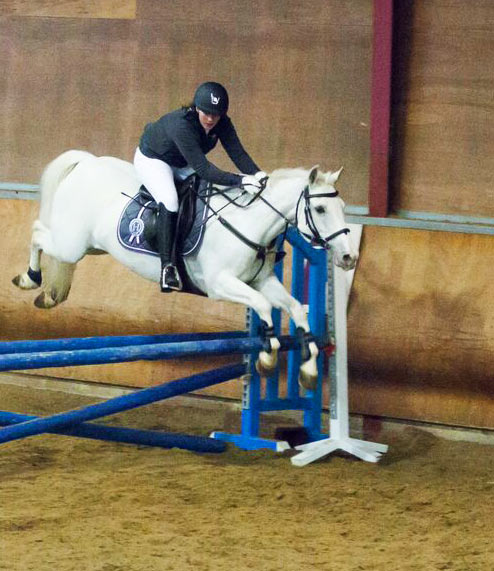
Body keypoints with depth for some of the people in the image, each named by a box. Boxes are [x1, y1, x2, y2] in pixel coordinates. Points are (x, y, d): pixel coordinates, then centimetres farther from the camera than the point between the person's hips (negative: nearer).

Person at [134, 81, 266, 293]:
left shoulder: (222, 124, -19)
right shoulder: (181, 125, -40)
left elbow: (237, 153, -24)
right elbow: (202, 169, -44)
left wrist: (256, 174, -44)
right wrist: (239, 181, -52)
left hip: (182, 164, 7)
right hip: (152, 159, -7)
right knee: (169, 201, -31)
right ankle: (167, 266, -31)